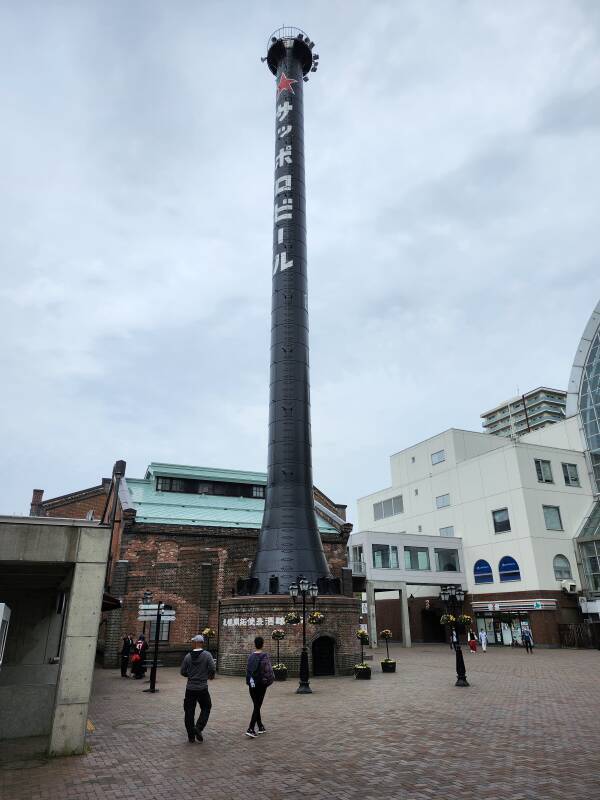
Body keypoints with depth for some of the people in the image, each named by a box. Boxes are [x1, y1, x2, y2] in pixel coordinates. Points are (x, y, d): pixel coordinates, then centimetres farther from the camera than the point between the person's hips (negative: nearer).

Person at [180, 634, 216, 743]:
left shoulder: (188, 656, -1)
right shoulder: (207, 655, -10)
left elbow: (182, 672, 3)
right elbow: (213, 669, -14)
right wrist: (210, 676, 8)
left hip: (190, 688, 2)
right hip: (202, 688, -2)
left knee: (189, 712, 11)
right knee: (206, 708, 15)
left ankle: (191, 736, 14)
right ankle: (198, 728, -3)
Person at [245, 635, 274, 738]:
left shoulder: (250, 656, 3)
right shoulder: (264, 656, -14)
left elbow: (247, 669, 7)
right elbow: (268, 670, -14)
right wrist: (270, 679, 3)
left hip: (252, 684, 5)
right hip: (261, 684, -5)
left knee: (256, 705, 16)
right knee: (257, 706, 0)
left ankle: (261, 727, 26)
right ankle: (250, 729, -8)